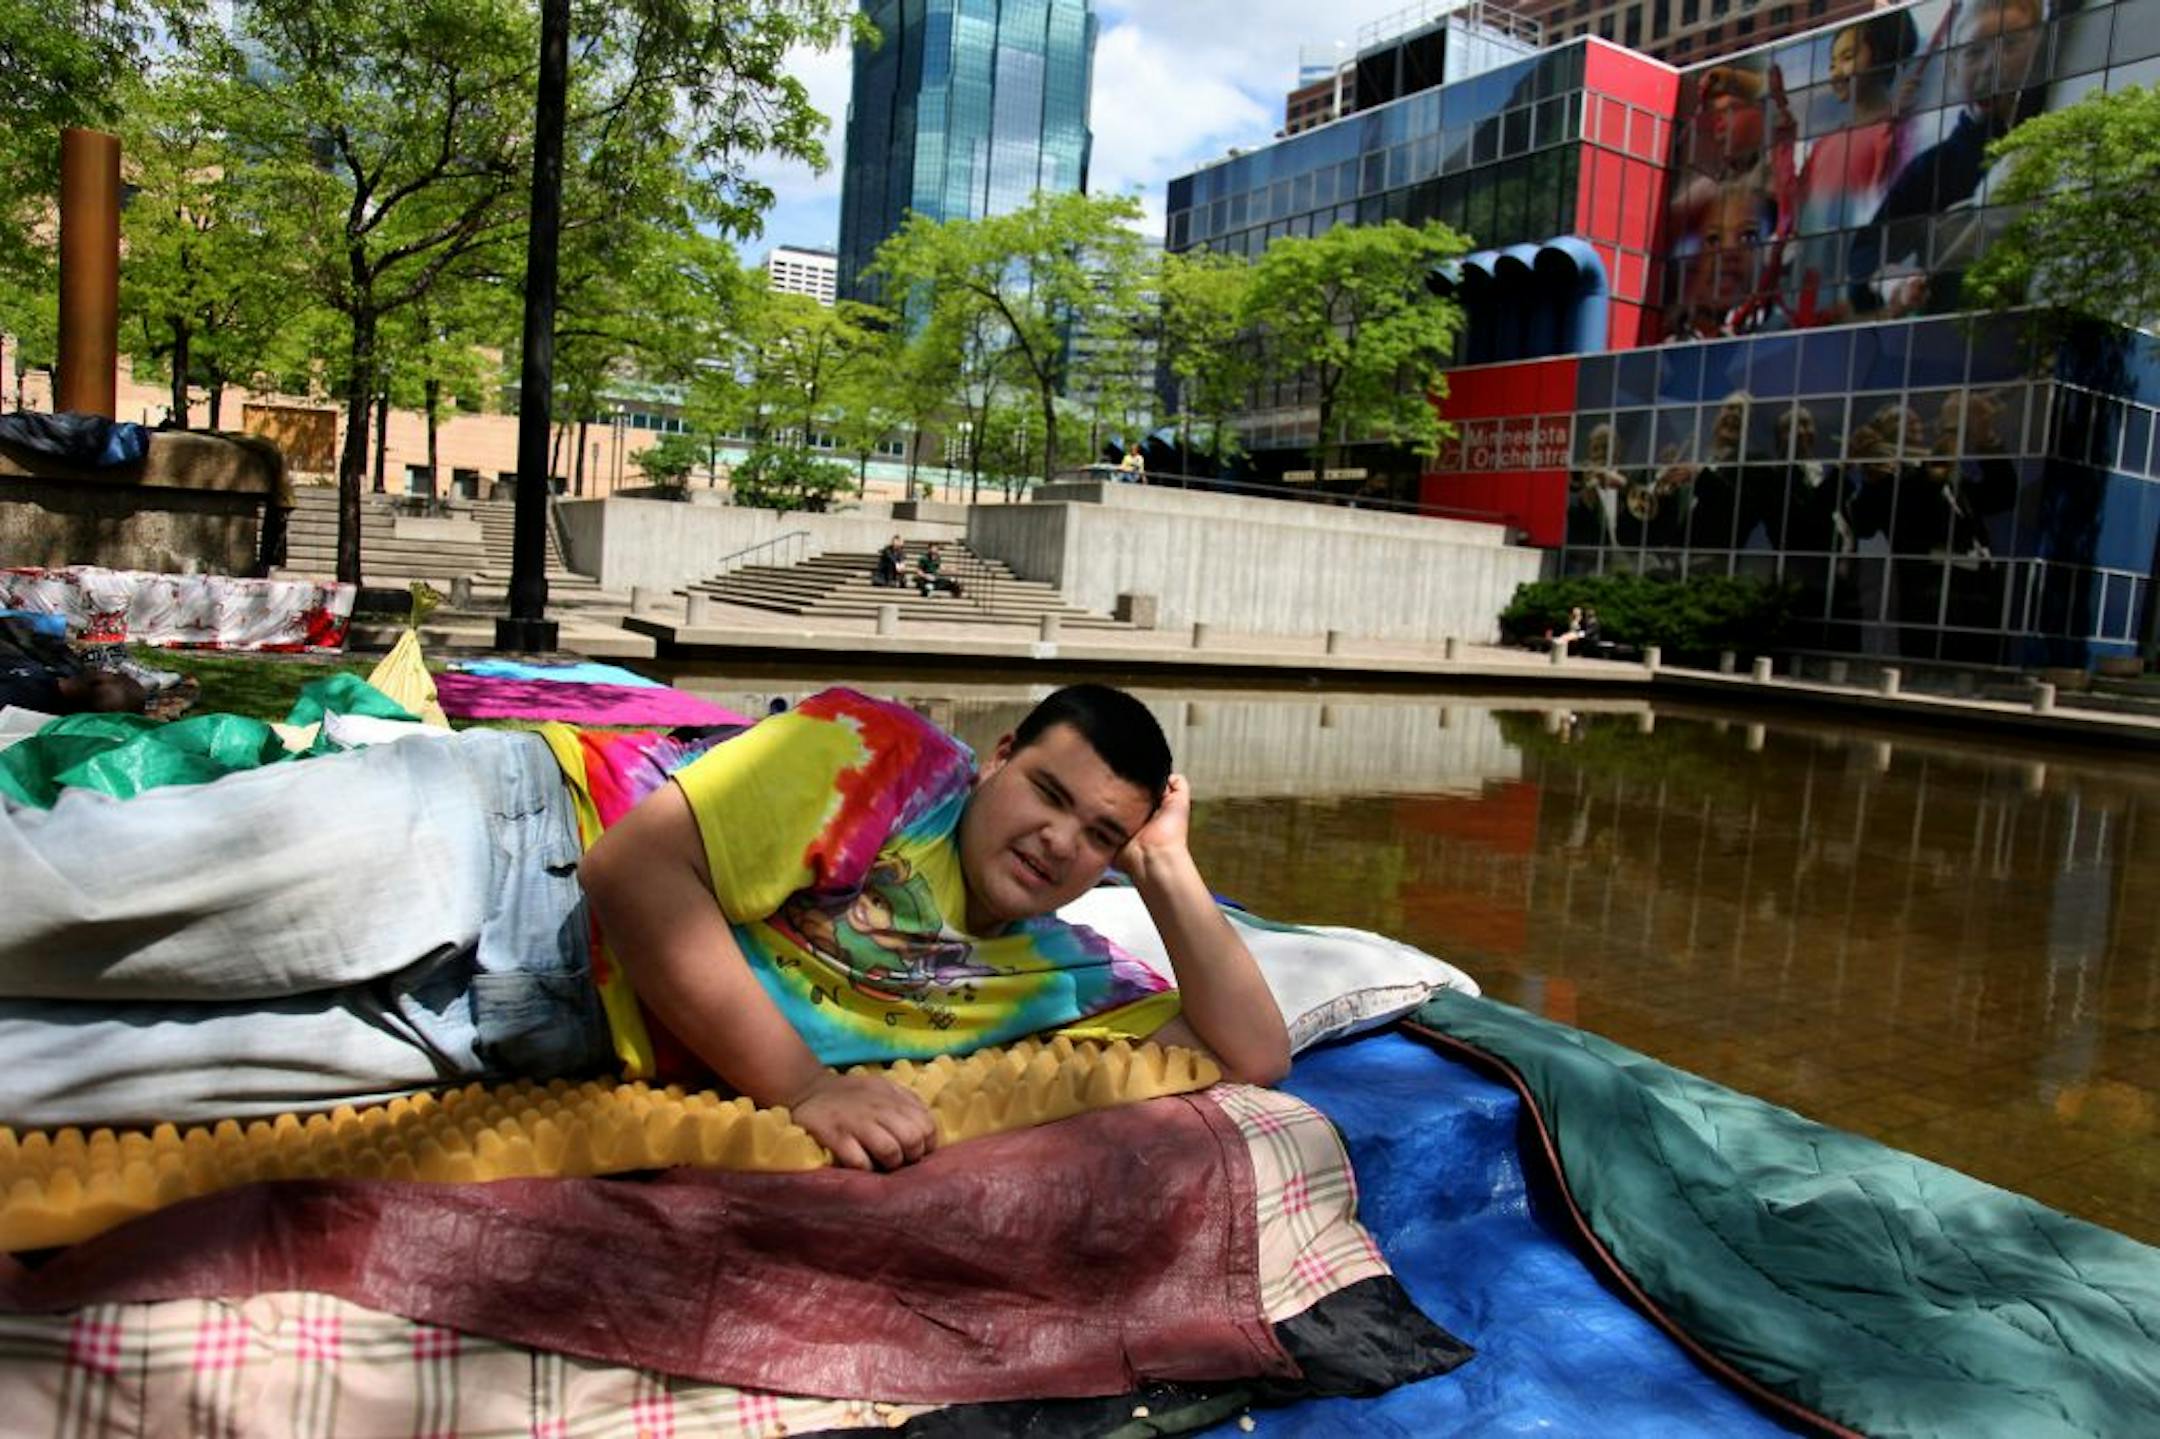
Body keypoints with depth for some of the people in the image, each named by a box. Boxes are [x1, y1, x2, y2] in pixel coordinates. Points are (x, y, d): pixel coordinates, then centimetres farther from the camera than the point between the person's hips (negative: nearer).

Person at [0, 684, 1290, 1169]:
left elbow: (1250, 1056, 0)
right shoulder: (893, 754, -12)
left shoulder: (1053, 975, 6)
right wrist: (804, 1086, -28)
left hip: (498, 1047, 4)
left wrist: (1170, 873, -7)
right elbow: (639, 864, -21)